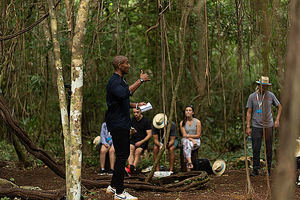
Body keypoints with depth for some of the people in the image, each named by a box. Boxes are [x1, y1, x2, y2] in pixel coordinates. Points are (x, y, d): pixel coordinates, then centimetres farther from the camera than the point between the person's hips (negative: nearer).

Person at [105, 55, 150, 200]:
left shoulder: (120, 81, 17)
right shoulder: (114, 82, -18)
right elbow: (125, 94, -39)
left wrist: (136, 105, 16)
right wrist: (140, 81, -33)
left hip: (122, 124, 10)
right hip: (118, 125, -10)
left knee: (123, 155, 16)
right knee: (122, 157, -6)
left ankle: (113, 187, 25)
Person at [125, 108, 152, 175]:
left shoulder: (146, 121, -6)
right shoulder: (132, 120, 9)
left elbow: (149, 134, -8)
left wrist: (141, 142, -17)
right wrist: (132, 132, -9)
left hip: (143, 140, -4)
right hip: (133, 139, 4)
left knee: (137, 152, -28)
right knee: (131, 149, -27)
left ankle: (131, 170, -38)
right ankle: (130, 167, -43)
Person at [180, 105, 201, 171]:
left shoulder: (197, 122, -1)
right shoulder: (182, 123, 4)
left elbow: (198, 135, -3)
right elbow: (184, 135, -3)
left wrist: (188, 135, -11)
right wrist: (192, 140, -17)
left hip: (196, 141, -1)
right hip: (185, 140, 1)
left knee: (186, 146, -35)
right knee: (186, 142, -37)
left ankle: (188, 167, -42)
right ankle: (189, 162, -53)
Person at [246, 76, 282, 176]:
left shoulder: (271, 95, 1)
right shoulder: (252, 97, -1)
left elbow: (279, 107, 14)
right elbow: (249, 112, 2)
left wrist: (277, 120, 5)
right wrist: (248, 127, -2)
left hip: (268, 126, 1)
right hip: (256, 126, -1)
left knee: (269, 149, 5)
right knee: (256, 149, -3)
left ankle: (268, 169, 13)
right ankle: (255, 169, 4)